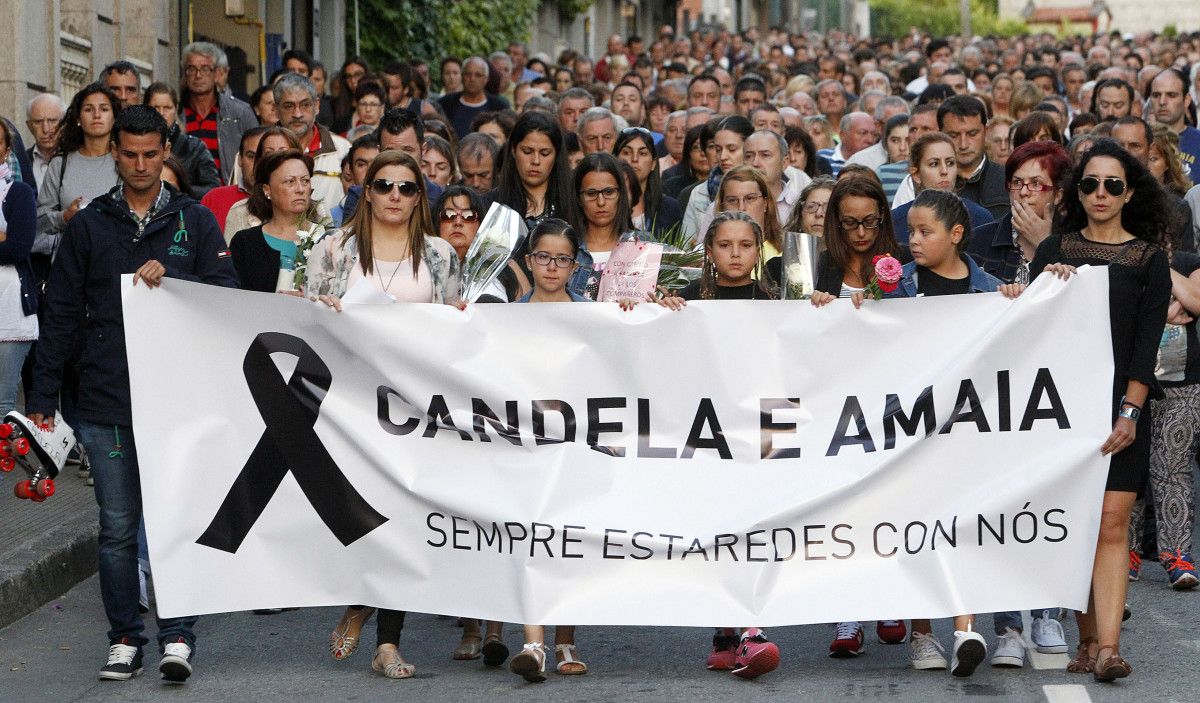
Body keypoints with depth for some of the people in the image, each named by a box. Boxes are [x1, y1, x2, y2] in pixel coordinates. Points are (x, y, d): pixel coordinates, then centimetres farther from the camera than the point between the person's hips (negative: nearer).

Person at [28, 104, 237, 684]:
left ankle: (177, 637, 3)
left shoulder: (194, 221, 9)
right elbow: (60, 314, 10)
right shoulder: (89, 225, 10)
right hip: (106, 402, 1)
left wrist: (170, 278, -15)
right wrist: (43, 397, 6)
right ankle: (125, 640, 13)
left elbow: (227, 294, 1)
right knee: (117, 528, 5)